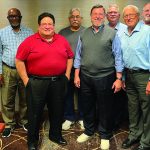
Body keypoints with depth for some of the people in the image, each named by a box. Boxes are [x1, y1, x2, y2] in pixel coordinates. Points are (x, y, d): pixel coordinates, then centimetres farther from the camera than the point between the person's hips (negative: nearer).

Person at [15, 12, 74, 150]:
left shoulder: (62, 40, 6)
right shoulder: (30, 41, -6)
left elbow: (70, 57, 13)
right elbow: (19, 61, -5)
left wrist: (67, 75, 5)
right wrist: (26, 80, -8)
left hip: (58, 81, 4)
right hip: (36, 82, -3)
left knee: (57, 110, 15)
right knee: (35, 112, 8)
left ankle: (56, 135, 37)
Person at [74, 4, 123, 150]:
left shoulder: (112, 33, -3)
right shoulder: (84, 34, 7)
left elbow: (118, 57, -4)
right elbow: (78, 56, 9)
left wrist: (118, 78, -8)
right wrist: (77, 75, 5)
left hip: (105, 77, -3)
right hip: (85, 77, 4)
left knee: (104, 108, 9)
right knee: (87, 106, 16)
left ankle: (105, 136, 27)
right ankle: (88, 131, 36)